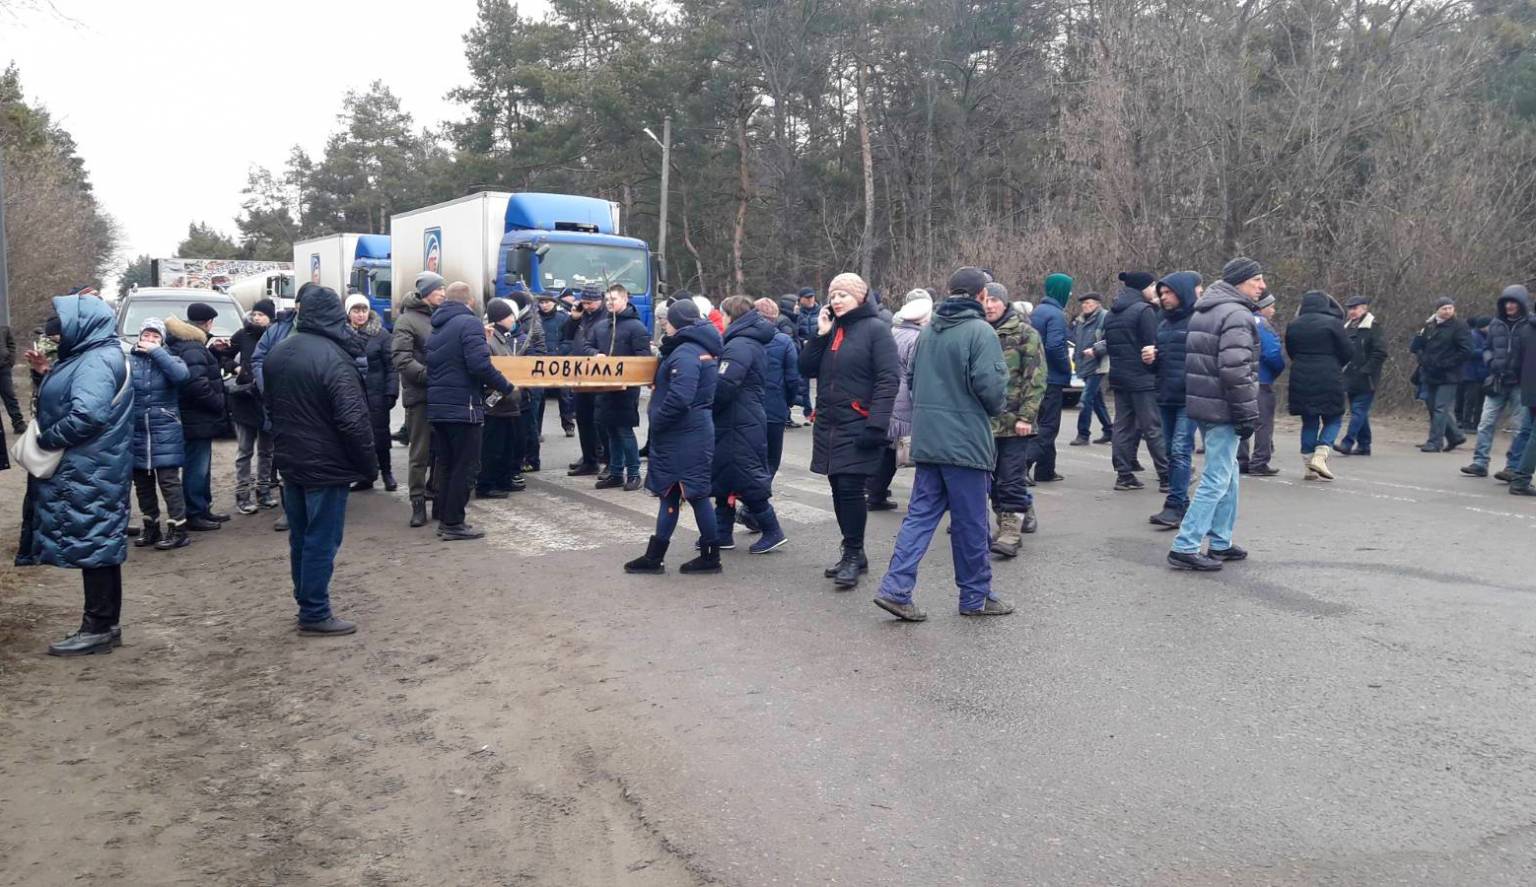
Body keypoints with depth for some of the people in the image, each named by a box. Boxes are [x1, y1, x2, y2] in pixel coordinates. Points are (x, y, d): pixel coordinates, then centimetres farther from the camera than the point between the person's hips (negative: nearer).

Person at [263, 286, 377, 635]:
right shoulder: (334, 358, -20)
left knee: (300, 537, 16)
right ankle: (315, 614, 6)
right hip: (325, 466, -8)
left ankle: (306, 603, 27)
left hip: (289, 462, 8)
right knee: (321, 541, 0)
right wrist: (370, 465, -13)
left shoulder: (277, 353, 7)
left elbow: (270, 405, 18)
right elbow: (354, 421, -23)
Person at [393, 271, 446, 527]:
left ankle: (437, 496, 21)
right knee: (420, 453, 1)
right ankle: (418, 502, 10)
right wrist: (429, 375, -24)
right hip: (420, 396, -5)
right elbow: (402, 360, -14)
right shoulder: (407, 320, -5)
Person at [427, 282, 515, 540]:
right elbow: (479, 364, -22)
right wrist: (506, 387, -13)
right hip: (463, 406, -8)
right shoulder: (470, 323, -11)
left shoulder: (436, 327, 15)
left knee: (446, 465, 15)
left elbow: (433, 366, 15)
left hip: (437, 405, 8)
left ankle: (444, 519, 19)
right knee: (465, 466, 0)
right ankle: (454, 523, 2)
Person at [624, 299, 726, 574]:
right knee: (669, 493, 13)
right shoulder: (700, 348, 14)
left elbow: (679, 398, -29)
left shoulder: (685, 353, -18)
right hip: (683, 435, 10)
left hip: (685, 436, -10)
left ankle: (711, 557, 10)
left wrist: (656, 420, -15)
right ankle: (655, 556, 19)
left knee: (696, 494, 0)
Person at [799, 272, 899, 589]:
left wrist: (877, 426, -20)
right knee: (839, 489, 10)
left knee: (850, 488, -11)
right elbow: (806, 369, 9)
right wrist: (820, 335, -3)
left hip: (857, 426, -7)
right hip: (828, 424, 7)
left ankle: (853, 555, 1)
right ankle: (853, 554, 21)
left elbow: (888, 380, -13)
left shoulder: (875, 329, -5)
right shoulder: (830, 329, 15)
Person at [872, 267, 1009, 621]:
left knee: (920, 514, 9)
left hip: (927, 439, 7)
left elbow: (912, 379, 16)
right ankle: (976, 596, 16)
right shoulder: (980, 332, -12)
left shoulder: (926, 332, 10)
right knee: (970, 523, 4)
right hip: (966, 441, -6)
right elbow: (991, 386, -17)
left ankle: (896, 588, 1)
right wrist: (994, 409, 3)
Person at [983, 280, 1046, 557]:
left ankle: (1011, 532, 1)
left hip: (1014, 421, -5)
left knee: (1011, 477, -5)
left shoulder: (1024, 332, -3)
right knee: (995, 477, 10)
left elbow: (1036, 378, -8)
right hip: (986, 420, 5)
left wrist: (1026, 416, -14)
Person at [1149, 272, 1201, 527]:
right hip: (1165, 396, 8)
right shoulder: (1163, 323, 17)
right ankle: (1181, 503, 20)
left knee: (1180, 450, -10)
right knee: (1170, 451, 11)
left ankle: (1175, 506, -7)